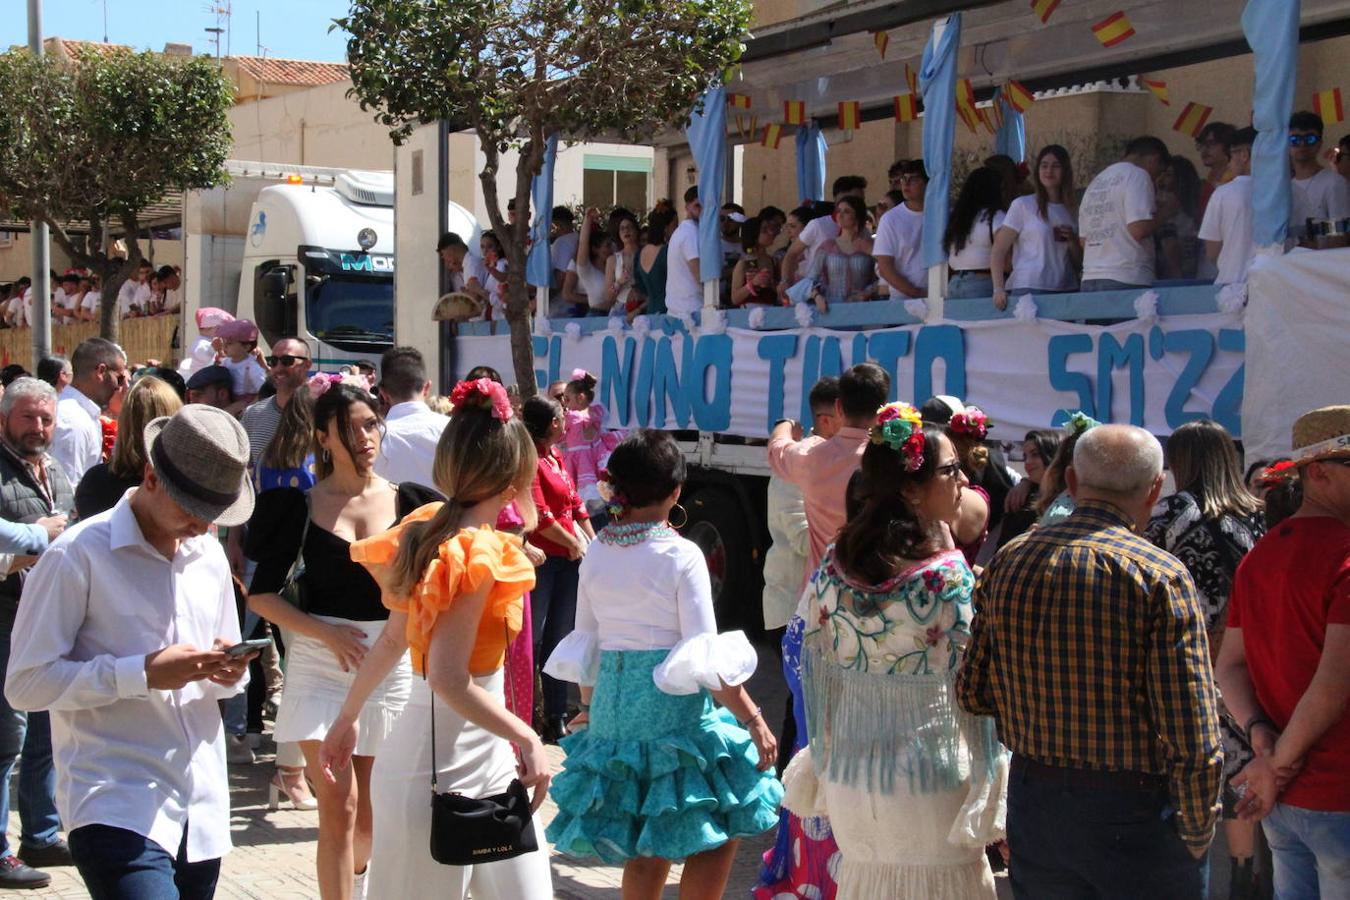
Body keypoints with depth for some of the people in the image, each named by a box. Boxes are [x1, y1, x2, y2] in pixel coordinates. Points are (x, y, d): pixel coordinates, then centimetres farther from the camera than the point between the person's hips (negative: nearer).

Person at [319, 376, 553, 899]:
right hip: (448, 763, -9)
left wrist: (349, 715, 22)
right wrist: (528, 738, -18)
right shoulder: (478, 553, -20)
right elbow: (448, 679, -26)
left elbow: (394, 638, 14)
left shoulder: (429, 528, 5)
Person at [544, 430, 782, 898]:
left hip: (613, 703, 6)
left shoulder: (597, 553, 4)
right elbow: (706, 659, -14)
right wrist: (752, 719, -8)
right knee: (718, 834, 7)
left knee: (645, 845, 18)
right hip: (673, 709, -6)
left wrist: (589, 705, 26)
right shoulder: (682, 556, -12)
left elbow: (585, 644, 12)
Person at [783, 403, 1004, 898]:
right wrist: (994, 802, -6)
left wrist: (823, 768, 16)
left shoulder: (832, 566, -1)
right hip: (931, 783, -5)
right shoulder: (948, 578, -17)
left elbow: (818, 675, 5)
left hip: (851, 776, 5)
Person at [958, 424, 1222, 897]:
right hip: (1134, 813, -4)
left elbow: (972, 693, 3)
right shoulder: (1160, 577, -16)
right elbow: (1194, 738, -19)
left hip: (1032, 802, 5)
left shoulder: (1007, 563, -1)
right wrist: (1198, 836, -5)